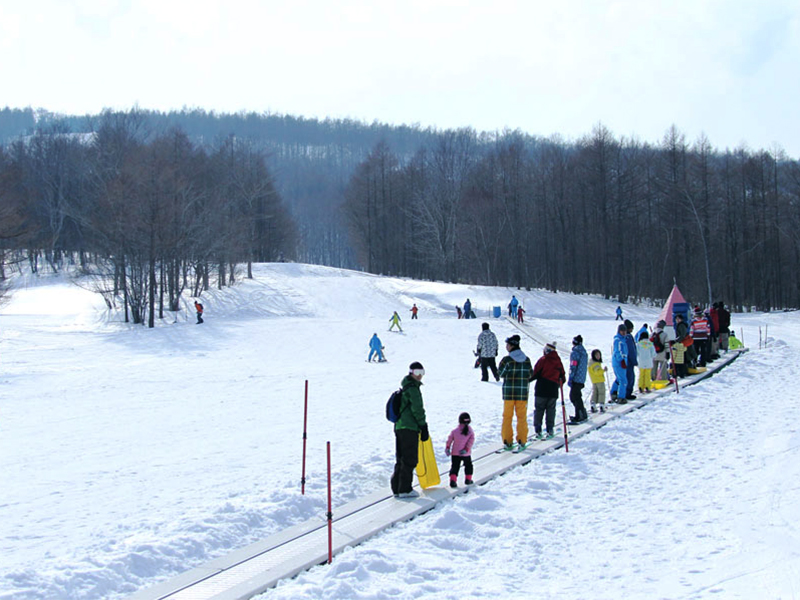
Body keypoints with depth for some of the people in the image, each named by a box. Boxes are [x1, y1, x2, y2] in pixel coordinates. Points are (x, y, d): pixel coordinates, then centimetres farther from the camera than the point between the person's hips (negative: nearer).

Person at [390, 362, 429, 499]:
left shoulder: (404, 388, 18)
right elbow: (417, 410, -16)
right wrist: (423, 427, -9)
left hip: (399, 427, 9)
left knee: (401, 459, 14)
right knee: (410, 459, -3)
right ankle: (405, 489, -1)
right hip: (410, 428, -9)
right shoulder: (413, 389, -12)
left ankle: (397, 488, 16)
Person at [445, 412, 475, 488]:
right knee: (468, 465, 21)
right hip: (466, 454, 0)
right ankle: (468, 479, 26)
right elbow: (471, 441, -13)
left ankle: (453, 480, -10)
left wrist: (447, 448, 7)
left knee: (455, 467, 4)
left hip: (455, 453, 0)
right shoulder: (471, 431, -6)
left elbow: (450, 440, -2)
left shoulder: (455, 431, -5)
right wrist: (466, 450, -14)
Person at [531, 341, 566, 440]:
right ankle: (550, 431, 6)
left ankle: (538, 431, -3)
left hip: (542, 388, -4)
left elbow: (535, 374, -11)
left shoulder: (543, 360, -6)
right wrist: (560, 384, 30)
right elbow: (562, 377, 11)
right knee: (551, 410, 10)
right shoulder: (558, 361, 7)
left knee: (539, 409, 3)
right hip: (553, 390, 4)